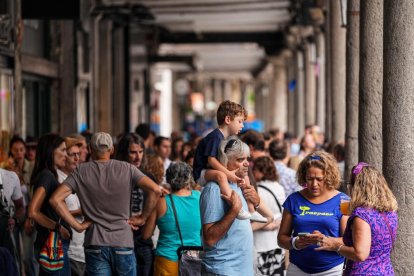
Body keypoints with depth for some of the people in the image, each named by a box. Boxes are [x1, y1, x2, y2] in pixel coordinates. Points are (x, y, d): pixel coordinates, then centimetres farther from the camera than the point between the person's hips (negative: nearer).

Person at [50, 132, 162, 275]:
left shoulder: (81, 171, 2)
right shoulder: (126, 168, 1)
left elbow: (55, 199, -7)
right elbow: (155, 190, -10)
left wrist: (77, 225, -3)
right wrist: (142, 218, 1)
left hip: (95, 245, 0)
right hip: (123, 243, 0)